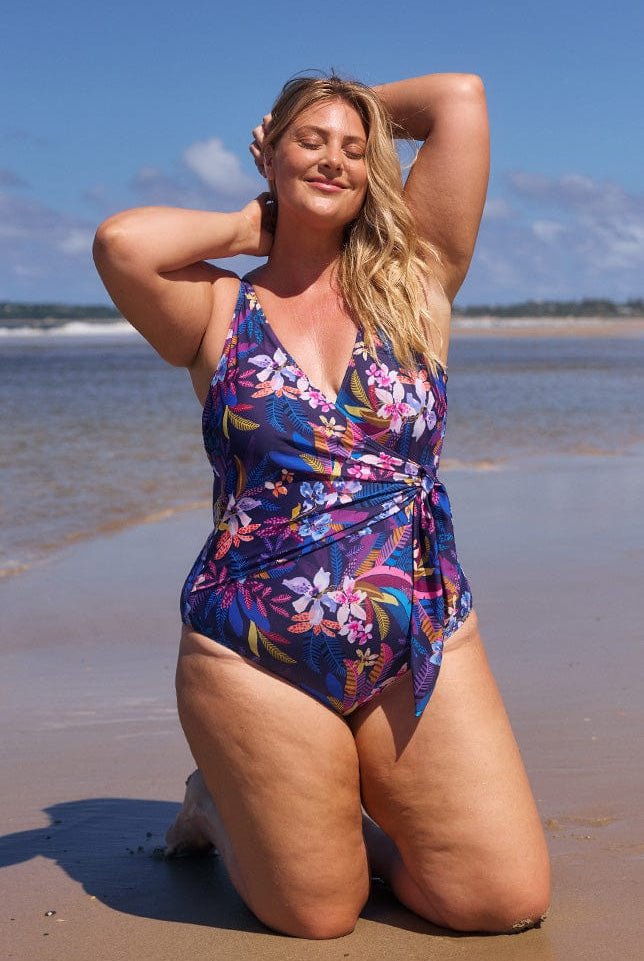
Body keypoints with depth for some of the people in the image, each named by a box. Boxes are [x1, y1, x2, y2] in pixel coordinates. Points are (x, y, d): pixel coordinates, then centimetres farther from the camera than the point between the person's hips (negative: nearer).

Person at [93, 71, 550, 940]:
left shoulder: (414, 282, 6)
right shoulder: (220, 313, 2)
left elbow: (461, 97, -1)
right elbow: (121, 241, -18)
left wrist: (364, 112, 14)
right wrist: (244, 227, -2)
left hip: (423, 650, 2)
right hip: (256, 658, -2)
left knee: (510, 903, 0)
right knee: (317, 914, 6)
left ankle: (348, 824, 26)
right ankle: (221, 806, 36)